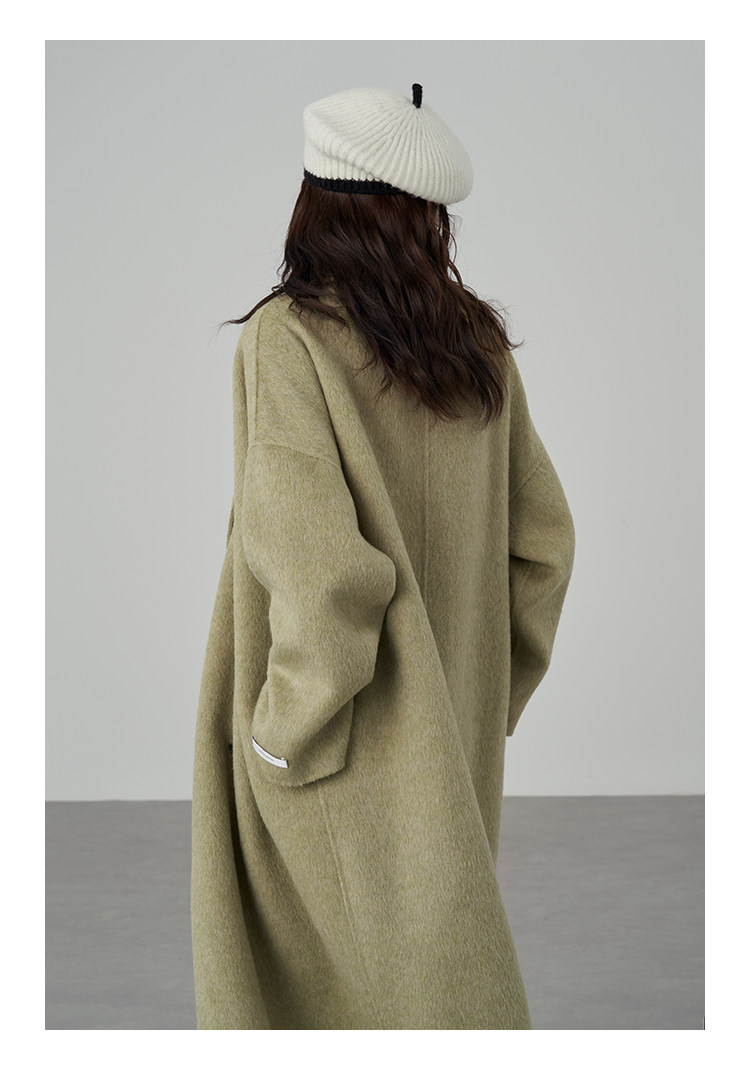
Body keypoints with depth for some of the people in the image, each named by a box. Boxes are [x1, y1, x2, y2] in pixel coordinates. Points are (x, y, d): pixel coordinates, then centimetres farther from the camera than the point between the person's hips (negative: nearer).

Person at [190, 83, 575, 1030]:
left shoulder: (287, 339, -18)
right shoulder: (481, 346, 0)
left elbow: (323, 568, -27)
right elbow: (541, 539, 6)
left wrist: (286, 733, -14)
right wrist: (489, 695, 15)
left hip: (343, 762, -5)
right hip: (452, 738, 6)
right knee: (436, 938, 22)